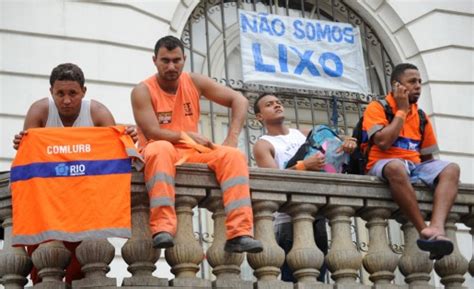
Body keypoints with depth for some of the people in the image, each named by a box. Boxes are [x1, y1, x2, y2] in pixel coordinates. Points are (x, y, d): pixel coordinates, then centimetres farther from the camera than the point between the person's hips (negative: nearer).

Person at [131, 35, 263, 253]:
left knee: (233, 155, -21)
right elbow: (152, 133, -15)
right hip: (159, 152, -4)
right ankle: (163, 228, -49)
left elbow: (239, 100, 5)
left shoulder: (195, 82, 7)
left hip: (192, 153, 4)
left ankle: (239, 234, -33)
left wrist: (232, 138, -7)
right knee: (161, 148, -39)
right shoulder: (143, 91, -5)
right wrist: (189, 136, -9)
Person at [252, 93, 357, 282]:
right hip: (287, 218, -5)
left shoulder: (304, 134, 19)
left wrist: (348, 142, -4)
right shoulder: (263, 145, 3)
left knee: (318, 275, 5)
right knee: (292, 277, -12)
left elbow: (333, 143, 19)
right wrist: (304, 165, -26)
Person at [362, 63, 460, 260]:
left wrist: (431, 175, 0)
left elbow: (427, 156, 20)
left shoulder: (421, 117, 17)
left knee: (451, 169, -21)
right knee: (396, 166, -40)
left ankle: (437, 227, -46)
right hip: (383, 165, -6)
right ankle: (425, 231, -35)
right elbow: (383, 142, -16)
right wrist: (402, 110, -6)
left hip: (414, 167, 6)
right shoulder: (377, 108, 0)